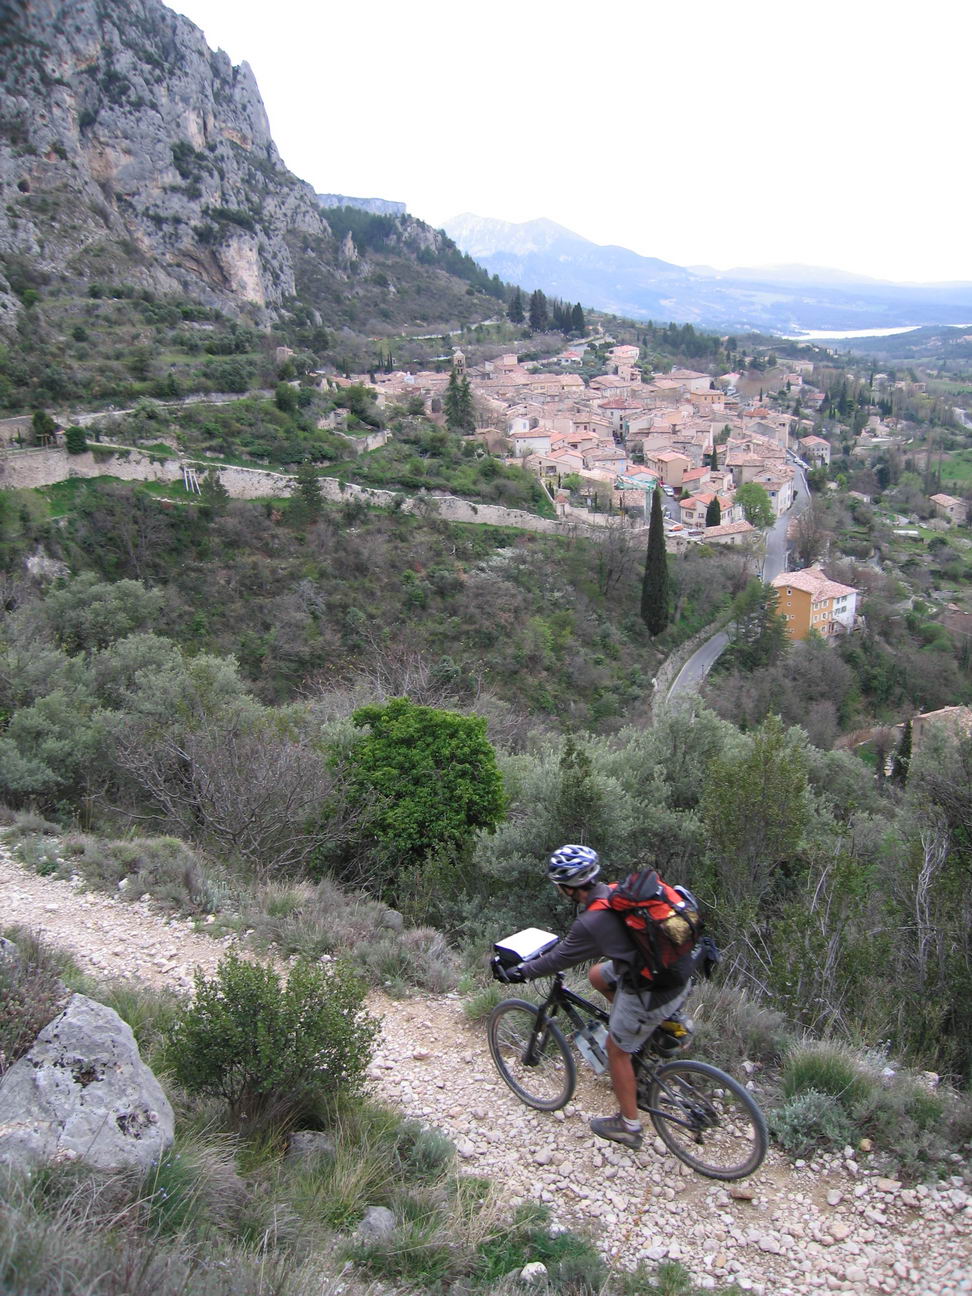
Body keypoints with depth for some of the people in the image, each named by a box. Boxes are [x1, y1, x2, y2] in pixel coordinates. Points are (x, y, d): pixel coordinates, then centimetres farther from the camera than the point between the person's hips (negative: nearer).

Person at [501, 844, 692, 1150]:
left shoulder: (590, 923, -24)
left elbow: (559, 959, -9)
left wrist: (521, 971, 6)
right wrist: (564, 941, 32)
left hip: (653, 995, -8)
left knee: (617, 1050, 13)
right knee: (597, 975, 25)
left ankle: (628, 1126, 29)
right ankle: (668, 1030, 31)